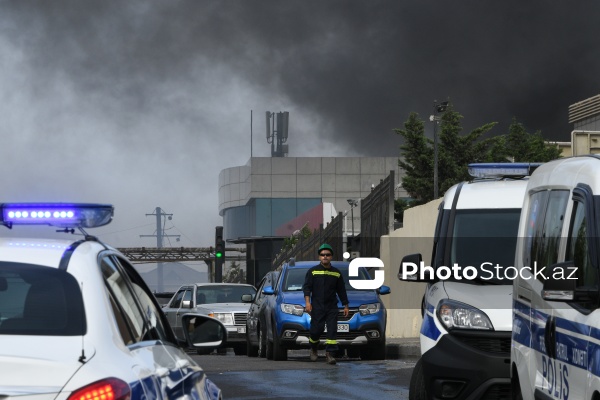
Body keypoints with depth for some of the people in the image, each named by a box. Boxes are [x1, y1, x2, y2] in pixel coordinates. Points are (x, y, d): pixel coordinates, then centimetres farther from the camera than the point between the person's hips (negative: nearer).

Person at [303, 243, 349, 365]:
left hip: (332, 307, 2)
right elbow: (306, 287, -1)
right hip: (317, 307, -2)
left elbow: (341, 291, 16)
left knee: (332, 330, -8)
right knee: (316, 329, -2)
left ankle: (330, 353, -8)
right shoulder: (312, 271, 4)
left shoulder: (336, 273, 12)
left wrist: (346, 306, 15)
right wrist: (307, 302, -13)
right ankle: (313, 349, 25)